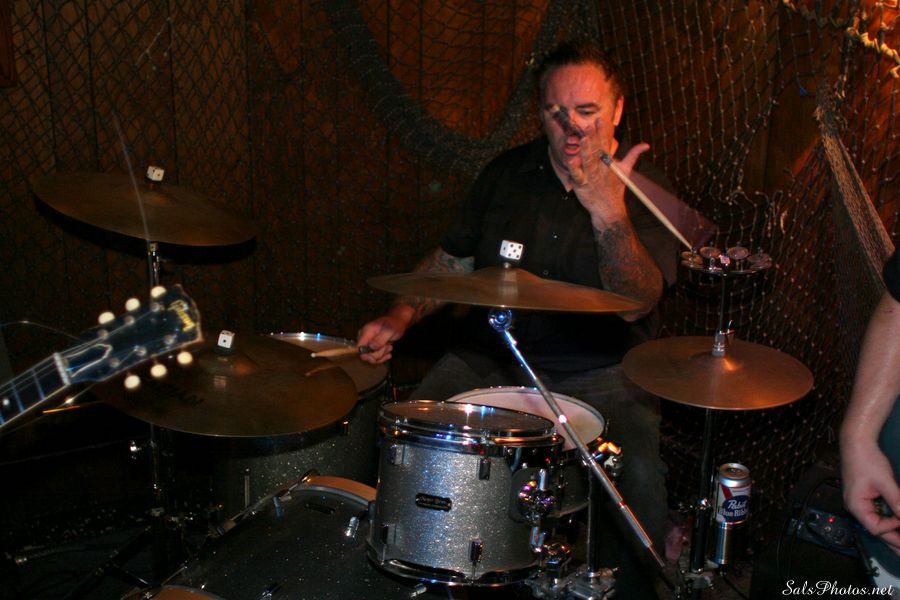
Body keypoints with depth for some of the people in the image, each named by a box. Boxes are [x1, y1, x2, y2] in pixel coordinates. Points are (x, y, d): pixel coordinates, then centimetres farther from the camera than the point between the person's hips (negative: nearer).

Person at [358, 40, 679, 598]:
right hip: (492, 358, 3)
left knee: (639, 476, -28)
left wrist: (609, 213, -35)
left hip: (600, 372, -3)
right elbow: (452, 260, 13)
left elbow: (637, 304, -19)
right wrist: (401, 316, -4)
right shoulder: (506, 173, 7)